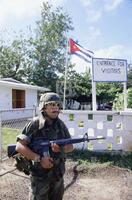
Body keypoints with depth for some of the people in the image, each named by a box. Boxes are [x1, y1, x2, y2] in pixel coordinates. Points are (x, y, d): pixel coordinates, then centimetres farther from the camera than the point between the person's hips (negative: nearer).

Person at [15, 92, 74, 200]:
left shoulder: (61, 124, 0)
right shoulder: (35, 124, -15)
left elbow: (70, 146, 2)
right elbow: (19, 146, -18)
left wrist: (61, 148, -20)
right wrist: (39, 159, -26)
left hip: (58, 175, 5)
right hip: (40, 175, -5)